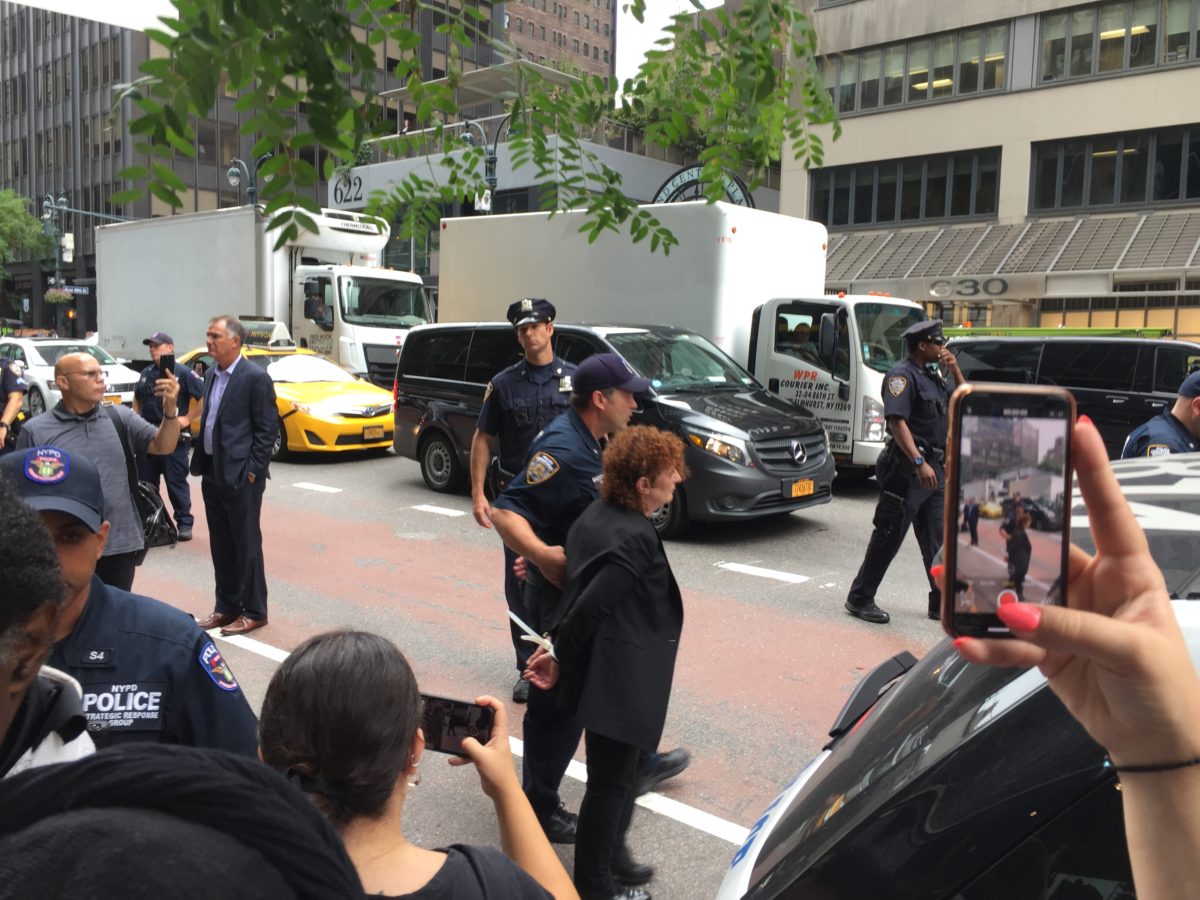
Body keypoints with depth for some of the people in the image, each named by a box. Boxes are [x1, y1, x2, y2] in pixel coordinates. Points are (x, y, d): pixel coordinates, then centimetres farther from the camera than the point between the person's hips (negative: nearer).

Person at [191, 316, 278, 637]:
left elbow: (268, 429, -13)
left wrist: (253, 470, -14)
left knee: (247, 545, 1)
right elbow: (207, 422, 18)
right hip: (212, 474, 8)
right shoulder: (211, 375, 12)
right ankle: (227, 607, 26)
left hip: (240, 476, -8)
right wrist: (200, 462, 11)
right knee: (221, 546, 14)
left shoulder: (255, 378, -12)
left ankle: (253, 612, 11)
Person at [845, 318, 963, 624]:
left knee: (937, 541, 12)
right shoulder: (902, 375, -10)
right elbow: (897, 421, -21)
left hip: (933, 469, 9)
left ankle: (943, 603, 20)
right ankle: (860, 599, 6)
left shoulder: (932, 377, 18)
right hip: (908, 469, -9)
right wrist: (919, 462, -30)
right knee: (888, 538, -3)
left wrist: (955, 371, 9)